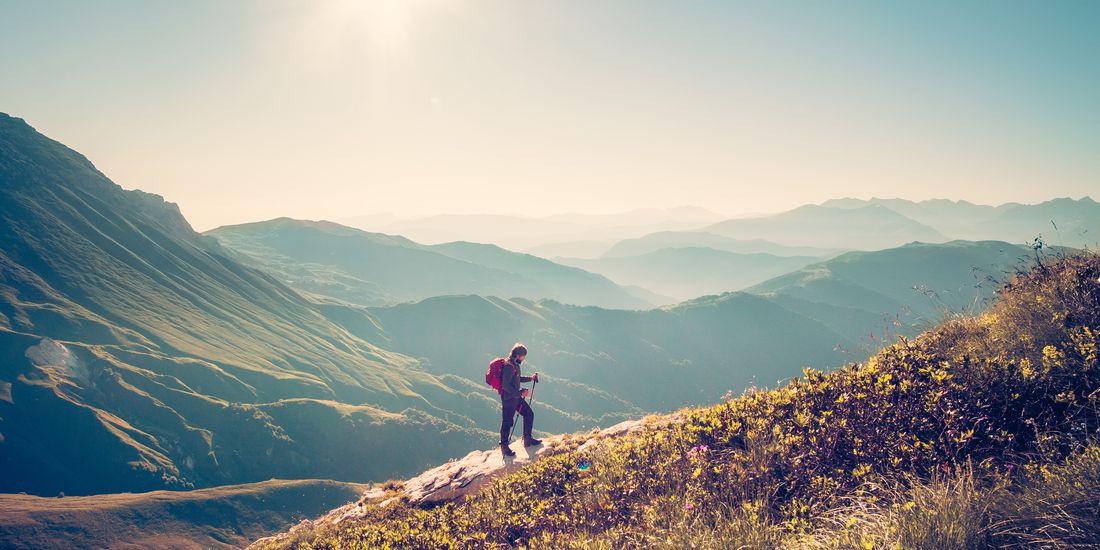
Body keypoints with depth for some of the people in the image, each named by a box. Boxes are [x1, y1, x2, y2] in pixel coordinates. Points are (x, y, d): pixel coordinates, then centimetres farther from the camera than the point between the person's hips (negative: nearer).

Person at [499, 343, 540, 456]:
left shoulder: (515, 364, 8)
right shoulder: (508, 366, -23)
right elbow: (506, 385, -27)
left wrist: (531, 378, 13)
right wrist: (520, 393, -23)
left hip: (516, 397, 10)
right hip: (508, 398, -10)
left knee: (529, 414, 14)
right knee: (507, 422, 0)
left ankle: (527, 439, 25)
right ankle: (504, 447, 13)